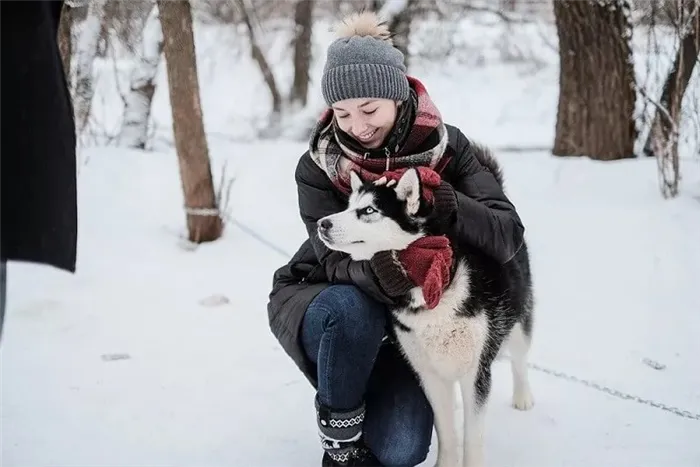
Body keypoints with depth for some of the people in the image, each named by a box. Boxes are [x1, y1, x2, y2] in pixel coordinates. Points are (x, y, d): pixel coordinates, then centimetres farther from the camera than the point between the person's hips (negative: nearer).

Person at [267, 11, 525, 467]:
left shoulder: (446, 146, -18)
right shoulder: (318, 167, -20)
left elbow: (509, 235, -27)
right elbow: (337, 260, -30)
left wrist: (444, 201, -46)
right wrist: (377, 271, -54)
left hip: (406, 314, 1)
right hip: (319, 297, -1)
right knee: (352, 309, -38)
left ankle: (374, 390, 20)